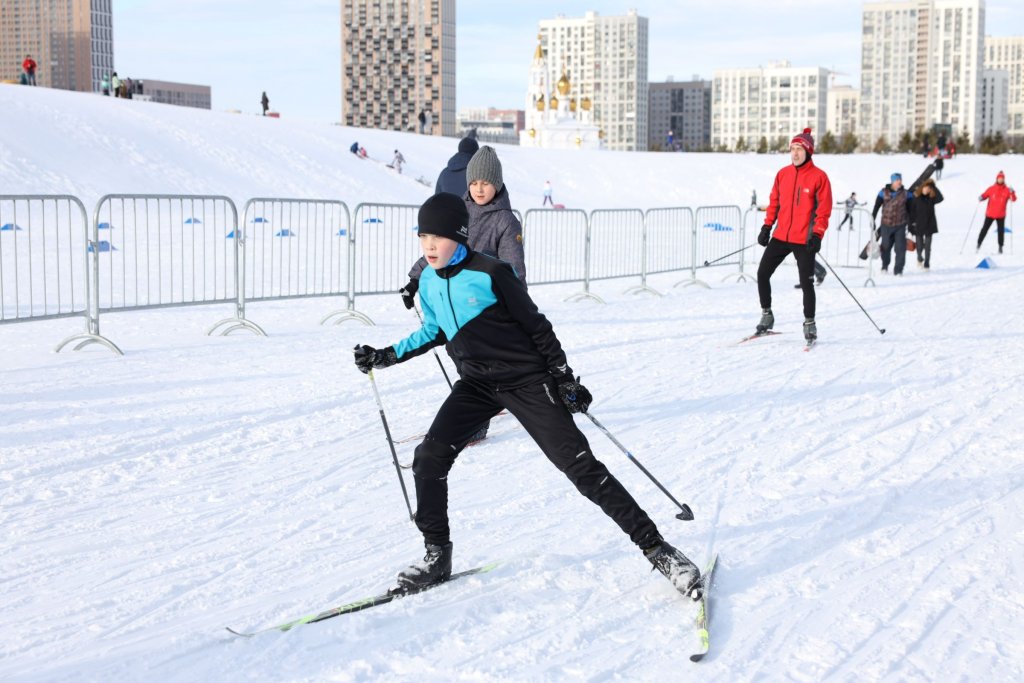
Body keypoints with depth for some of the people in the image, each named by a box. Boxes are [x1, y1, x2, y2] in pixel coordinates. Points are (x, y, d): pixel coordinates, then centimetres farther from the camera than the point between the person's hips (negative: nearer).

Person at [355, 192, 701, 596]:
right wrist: (386, 357, 16)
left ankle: (655, 548, -6)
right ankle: (437, 556, 7)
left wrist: (563, 378, -9)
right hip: (478, 384, 6)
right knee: (429, 458, -10)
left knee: (580, 466, -11)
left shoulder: (490, 273, -17)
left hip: (527, 379, -6)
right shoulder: (429, 282, 3)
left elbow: (536, 325, -10)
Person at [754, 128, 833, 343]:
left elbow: (824, 209, -8)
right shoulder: (783, 174, 7)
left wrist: (817, 235, -15)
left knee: (806, 282, -2)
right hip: (781, 236, 5)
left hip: (804, 240, -5)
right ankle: (766, 315, 16)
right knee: (762, 273, 2)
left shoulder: (819, 176, -7)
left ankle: (809, 323, 13)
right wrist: (766, 227, 9)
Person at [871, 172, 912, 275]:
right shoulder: (884, 192, 0)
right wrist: (872, 221, 4)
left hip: (900, 225, 0)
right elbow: (876, 207, 5)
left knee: (900, 248, -7)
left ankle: (898, 270, 0)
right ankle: (885, 266, 33)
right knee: (886, 247, 10)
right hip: (886, 225, 0)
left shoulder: (906, 194, 3)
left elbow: (910, 209, 7)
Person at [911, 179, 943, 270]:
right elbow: (911, 210, -3)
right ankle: (919, 258, 36)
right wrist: (911, 223, -8)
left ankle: (926, 264, 9)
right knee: (920, 246, 6)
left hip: (929, 225, 1)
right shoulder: (916, 196, -5)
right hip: (918, 225, -1)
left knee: (927, 246, 0)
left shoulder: (932, 198, -2)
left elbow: (940, 198, -23)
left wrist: (934, 187, -20)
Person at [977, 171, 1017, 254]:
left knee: (1000, 231, 2)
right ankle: (978, 245, 10)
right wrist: (981, 198, -20)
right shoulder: (991, 189, 0)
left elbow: (1013, 199, -6)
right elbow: (984, 195, 3)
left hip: (1001, 215, 0)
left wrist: (1012, 193, -26)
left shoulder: (1007, 190, -1)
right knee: (985, 229, 2)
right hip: (990, 214, 0)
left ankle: (1000, 247, 11)